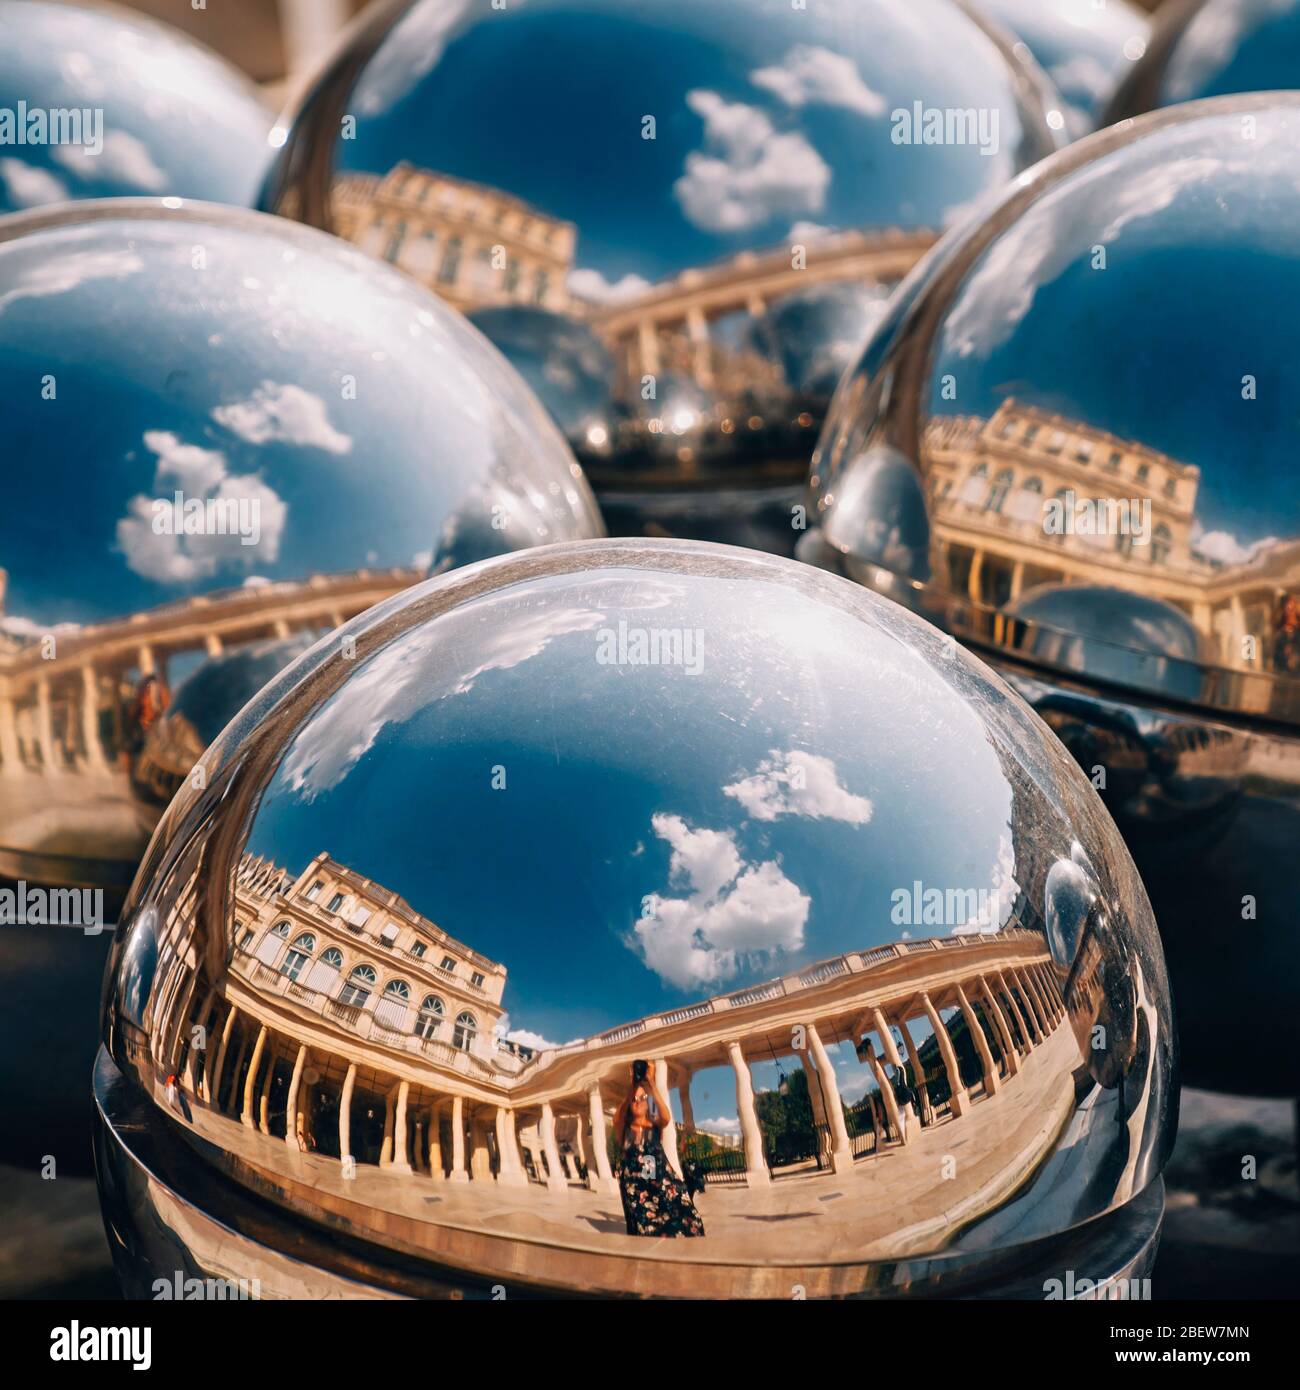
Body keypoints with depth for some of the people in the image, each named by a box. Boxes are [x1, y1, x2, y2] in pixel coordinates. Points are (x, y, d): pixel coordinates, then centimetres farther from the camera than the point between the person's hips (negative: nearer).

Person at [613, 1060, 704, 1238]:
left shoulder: (655, 1125, 3)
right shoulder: (623, 1129, 3)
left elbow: (666, 1116, -20)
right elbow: (618, 1117, -20)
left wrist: (651, 1084, -27)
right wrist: (634, 1085, -27)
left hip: (661, 1182, 0)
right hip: (634, 1186, 0)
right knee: (645, 1231, -6)